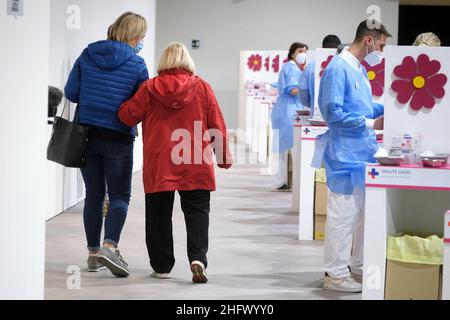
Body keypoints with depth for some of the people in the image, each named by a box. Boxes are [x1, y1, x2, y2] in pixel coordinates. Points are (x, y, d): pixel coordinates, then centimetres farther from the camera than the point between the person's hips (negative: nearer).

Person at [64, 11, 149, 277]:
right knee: (120, 195, 5)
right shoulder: (136, 64, -8)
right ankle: (110, 246, -15)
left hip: (86, 134, 4)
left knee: (94, 194, 12)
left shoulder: (87, 55, 2)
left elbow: (71, 92, 3)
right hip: (118, 138, -4)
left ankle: (94, 253, 15)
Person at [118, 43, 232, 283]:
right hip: (196, 166, 0)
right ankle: (197, 258, -14)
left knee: (159, 215, 10)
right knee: (197, 211, 4)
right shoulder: (202, 87, 1)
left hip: (159, 165, 0)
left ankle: (162, 266, 14)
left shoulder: (150, 88, -1)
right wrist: (223, 156, 12)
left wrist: (123, 103, 24)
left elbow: (128, 116, 2)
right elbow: (216, 125, 3)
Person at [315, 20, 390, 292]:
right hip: (346, 154, -10)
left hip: (364, 153, 10)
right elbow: (333, 113, -20)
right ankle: (336, 274, 6)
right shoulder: (339, 68, -15)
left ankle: (359, 267, 28)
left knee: (365, 213, 16)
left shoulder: (361, 70, 13)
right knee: (344, 214, -3)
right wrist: (371, 123, -16)